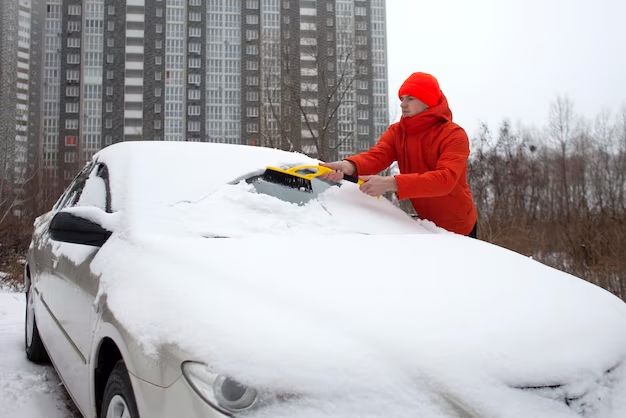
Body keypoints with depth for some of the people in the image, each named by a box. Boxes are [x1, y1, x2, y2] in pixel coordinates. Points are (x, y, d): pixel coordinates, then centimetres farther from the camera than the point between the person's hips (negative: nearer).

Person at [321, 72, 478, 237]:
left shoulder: (454, 135, -19)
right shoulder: (396, 132, -3)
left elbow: (445, 179, -34)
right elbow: (376, 156, -21)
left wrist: (390, 183, -44)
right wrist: (349, 165, -45)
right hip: (426, 225, 4)